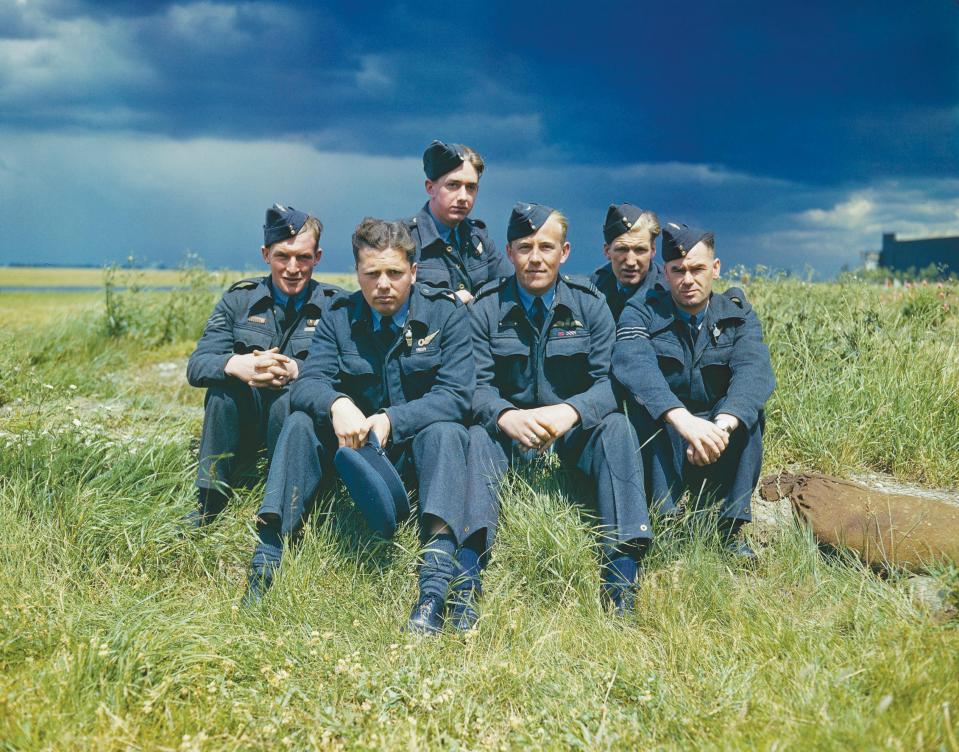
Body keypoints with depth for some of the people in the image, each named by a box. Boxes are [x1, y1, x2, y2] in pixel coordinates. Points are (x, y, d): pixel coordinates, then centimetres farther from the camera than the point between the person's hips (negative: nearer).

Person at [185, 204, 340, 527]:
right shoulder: (239, 298, 3)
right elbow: (196, 366, -7)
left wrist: (296, 370, -34)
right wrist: (236, 365, -29)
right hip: (243, 422, 2)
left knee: (290, 395, -33)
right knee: (224, 378, -27)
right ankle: (209, 501, -19)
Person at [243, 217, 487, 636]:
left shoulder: (446, 312, -7)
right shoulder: (340, 316, 0)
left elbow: (455, 395, -17)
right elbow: (307, 384, -11)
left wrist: (391, 421, -32)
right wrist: (337, 404, -35)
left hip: (421, 444, -3)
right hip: (356, 445, 3)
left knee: (445, 431, -34)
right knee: (301, 422, -20)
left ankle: (437, 584, -49)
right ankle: (266, 561, -27)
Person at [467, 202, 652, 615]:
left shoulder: (589, 303, -1)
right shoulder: (486, 307, -2)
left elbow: (609, 381, -9)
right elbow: (478, 386, -9)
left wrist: (569, 411, -32)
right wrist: (508, 417, -33)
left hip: (574, 429, 1)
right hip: (509, 430, 0)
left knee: (616, 426, -28)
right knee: (479, 435, -31)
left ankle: (622, 574, -33)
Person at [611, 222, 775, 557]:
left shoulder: (738, 315, 0)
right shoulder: (641, 312, -5)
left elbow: (755, 370, -21)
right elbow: (632, 363, -28)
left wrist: (723, 424, -42)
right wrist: (683, 420, -45)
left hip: (718, 455, 2)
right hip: (658, 447, -1)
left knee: (747, 406, -26)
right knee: (645, 398, -29)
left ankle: (730, 528, -22)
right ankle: (666, 520, -32)